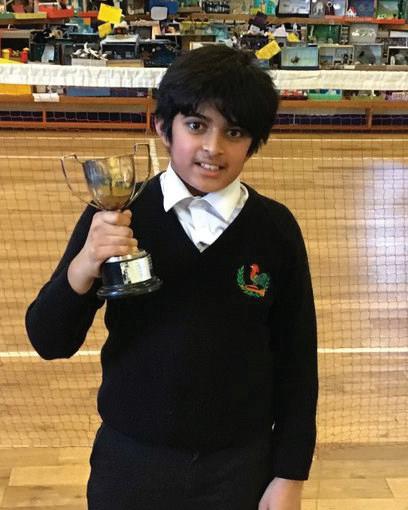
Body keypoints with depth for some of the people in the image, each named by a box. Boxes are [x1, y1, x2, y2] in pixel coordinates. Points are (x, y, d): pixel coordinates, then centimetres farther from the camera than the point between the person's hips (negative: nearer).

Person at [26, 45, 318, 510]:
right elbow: (50, 342, -10)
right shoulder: (116, 216, -10)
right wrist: (85, 265, -28)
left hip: (241, 466, 0)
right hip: (130, 461, 0)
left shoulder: (276, 229, -8)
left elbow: (297, 359, -1)